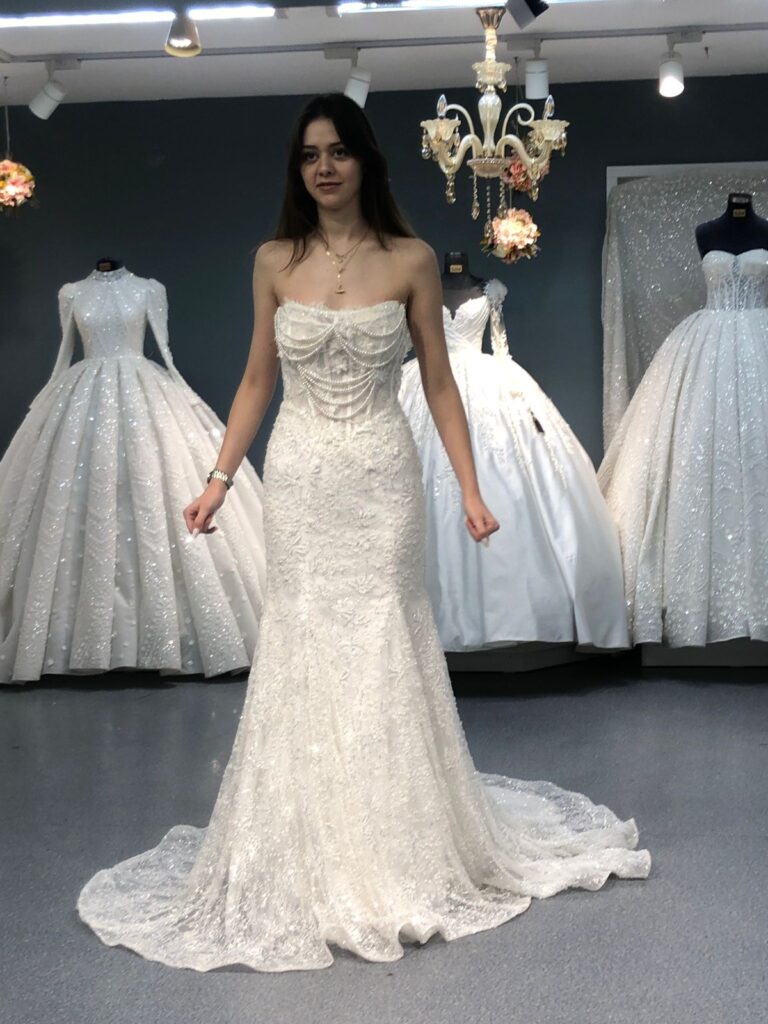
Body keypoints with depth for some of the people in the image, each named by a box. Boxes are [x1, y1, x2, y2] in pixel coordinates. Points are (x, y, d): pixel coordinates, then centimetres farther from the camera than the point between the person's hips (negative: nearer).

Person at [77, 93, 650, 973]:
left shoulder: (410, 261, -2)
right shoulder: (275, 262, 4)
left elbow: (439, 382, 2)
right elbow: (257, 380, 10)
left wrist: (470, 488, -3)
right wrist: (219, 479, 6)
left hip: (381, 477, -2)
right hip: (297, 479, 2)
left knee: (382, 648, 2)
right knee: (302, 648, 6)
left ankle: (398, 859, 19)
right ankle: (314, 862, 21)